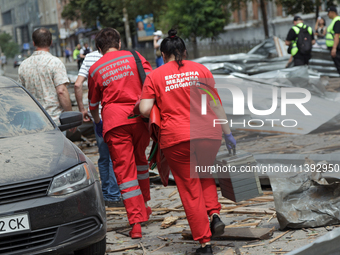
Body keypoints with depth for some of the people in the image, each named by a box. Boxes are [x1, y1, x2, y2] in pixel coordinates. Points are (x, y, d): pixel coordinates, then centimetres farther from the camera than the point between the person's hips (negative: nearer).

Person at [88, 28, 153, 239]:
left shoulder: (95, 69, 10)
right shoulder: (134, 57, 9)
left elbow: (93, 104, 22)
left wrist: (97, 122, 40)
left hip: (115, 121, -1)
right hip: (140, 117, 1)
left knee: (125, 170, 1)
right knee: (139, 159, 24)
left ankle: (136, 223, -5)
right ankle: (144, 206, 32)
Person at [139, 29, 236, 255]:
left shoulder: (155, 76, 4)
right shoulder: (201, 70, 8)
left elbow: (145, 109, -4)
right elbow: (216, 105, 6)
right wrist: (227, 134, 11)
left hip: (176, 137, -2)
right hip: (208, 133, 2)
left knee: (190, 189, 8)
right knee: (205, 175, 28)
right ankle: (215, 214, 6)